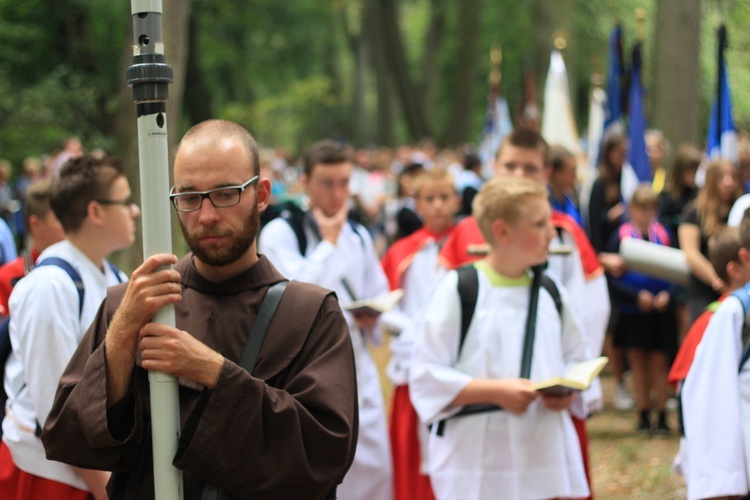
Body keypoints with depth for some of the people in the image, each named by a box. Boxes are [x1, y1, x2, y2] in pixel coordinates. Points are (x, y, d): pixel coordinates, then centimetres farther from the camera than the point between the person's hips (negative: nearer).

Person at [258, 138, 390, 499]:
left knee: (373, 469, 4)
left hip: (356, 369, 6)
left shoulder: (359, 236, 13)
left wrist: (371, 318, -2)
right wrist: (328, 239, -12)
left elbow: (380, 298, 22)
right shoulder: (280, 233, -7)